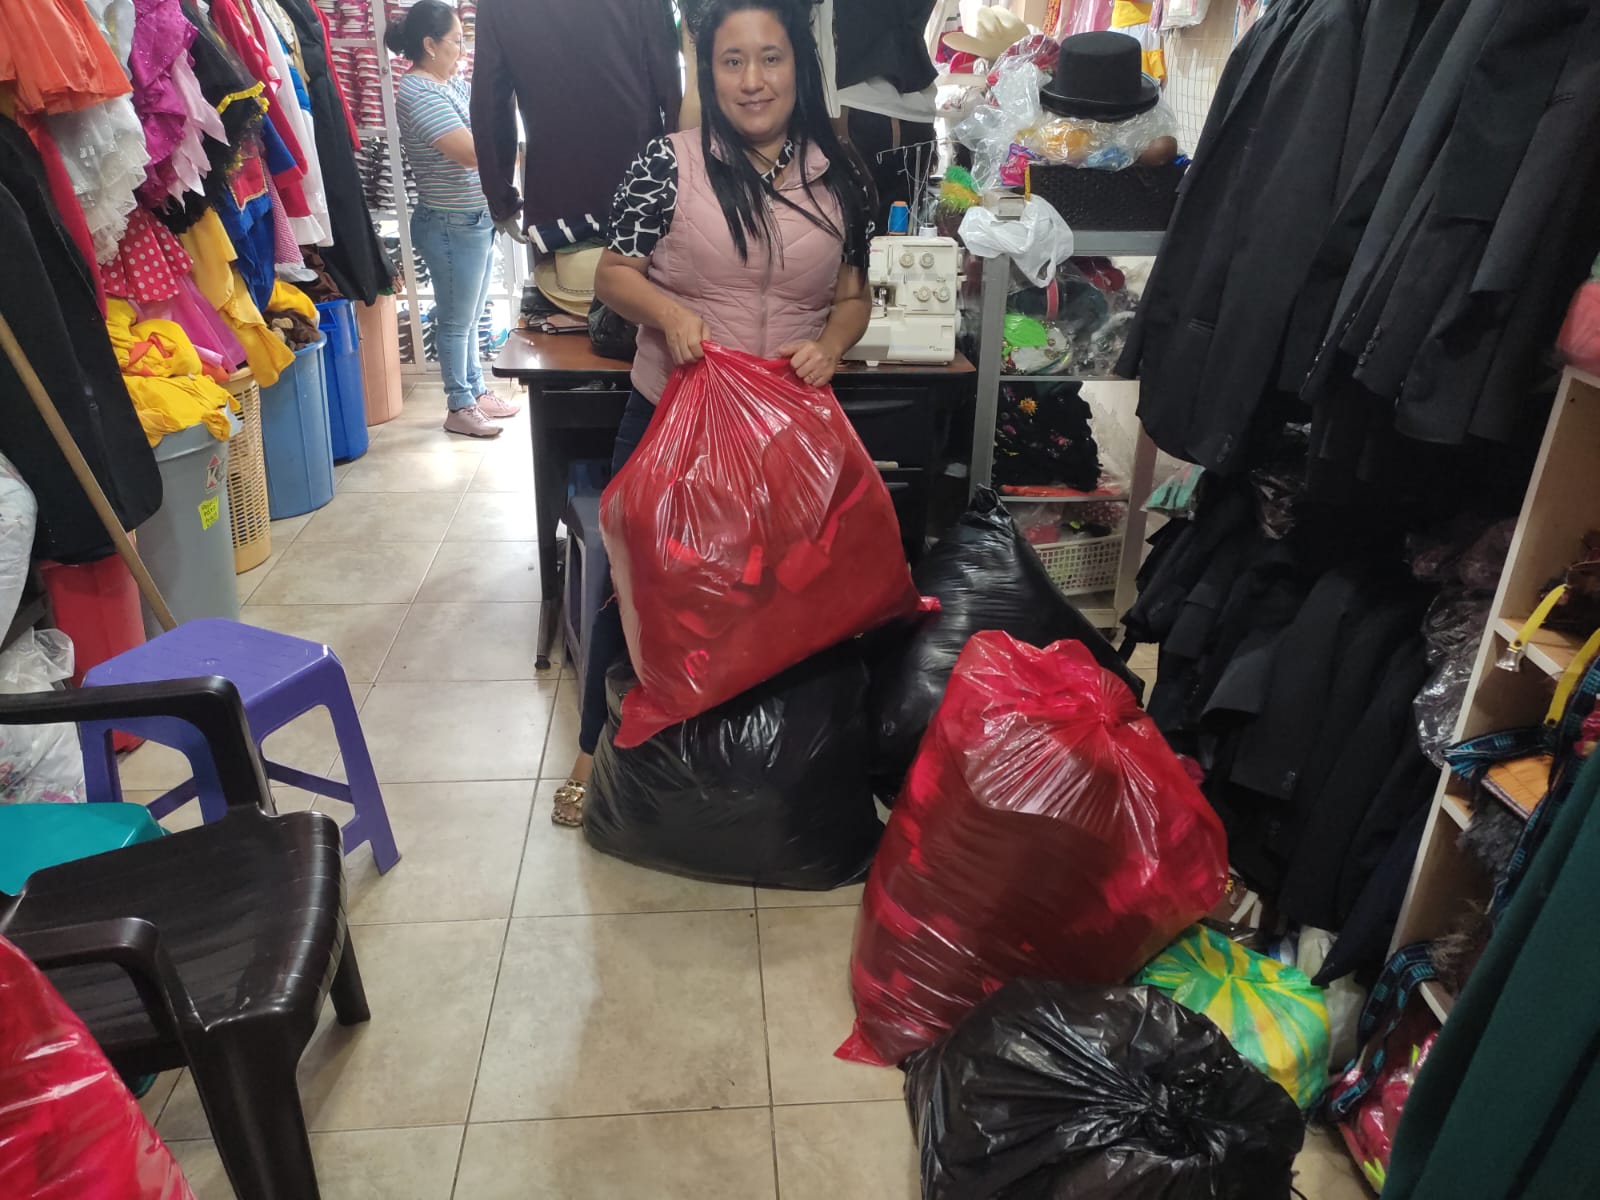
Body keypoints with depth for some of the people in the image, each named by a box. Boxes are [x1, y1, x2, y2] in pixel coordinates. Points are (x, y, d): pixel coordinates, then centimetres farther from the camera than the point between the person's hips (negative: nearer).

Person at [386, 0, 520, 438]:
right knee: (456, 321, 3)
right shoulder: (418, 93, -19)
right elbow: (472, 152, -26)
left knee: (471, 318, 19)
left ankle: (477, 392, 31)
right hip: (452, 227, -9)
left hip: (477, 220, 9)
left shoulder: (453, 82, 9)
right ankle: (459, 409, 14)